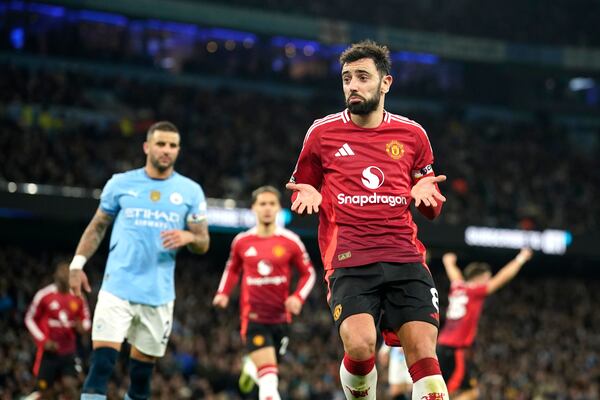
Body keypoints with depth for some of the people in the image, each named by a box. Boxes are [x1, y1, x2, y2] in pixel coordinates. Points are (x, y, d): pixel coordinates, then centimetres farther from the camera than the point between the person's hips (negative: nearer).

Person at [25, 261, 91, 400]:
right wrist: (43, 340, -11)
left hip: (69, 352, 2)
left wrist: (81, 327, -12)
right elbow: (29, 319, -1)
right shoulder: (44, 295, -8)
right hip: (48, 351, -2)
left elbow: (86, 321, 13)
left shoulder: (78, 298, 2)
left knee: (70, 385, -15)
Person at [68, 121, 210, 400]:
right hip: (117, 288, -1)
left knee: (142, 372, 8)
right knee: (101, 363, -14)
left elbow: (203, 243, 6)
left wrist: (188, 237, -16)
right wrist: (77, 264, 5)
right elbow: (97, 226, 14)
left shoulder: (190, 191, 6)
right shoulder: (121, 183, 6)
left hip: (159, 295, 2)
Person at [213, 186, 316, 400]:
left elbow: (308, 273, 6)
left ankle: (251, 367, 53)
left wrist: (298, 297, -11)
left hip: (280, 317, 2)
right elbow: (232, 269, 20)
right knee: (268, 377, -17)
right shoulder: (242, 241, 2)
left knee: (266, 371, 17)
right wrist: (223, 293, 4)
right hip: (253, 317, -2)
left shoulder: (290, 241, -2)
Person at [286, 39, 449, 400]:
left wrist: (426, 193, -2)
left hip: (405, 258, 2)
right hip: (349, 259, -2)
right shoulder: (323, 133, 10)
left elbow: (432, 209, 22)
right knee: (360, 345, -23)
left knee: (423, 351, -13)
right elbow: (301, 190, 22)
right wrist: (309, 196, -2)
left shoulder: (412, 135, 14)